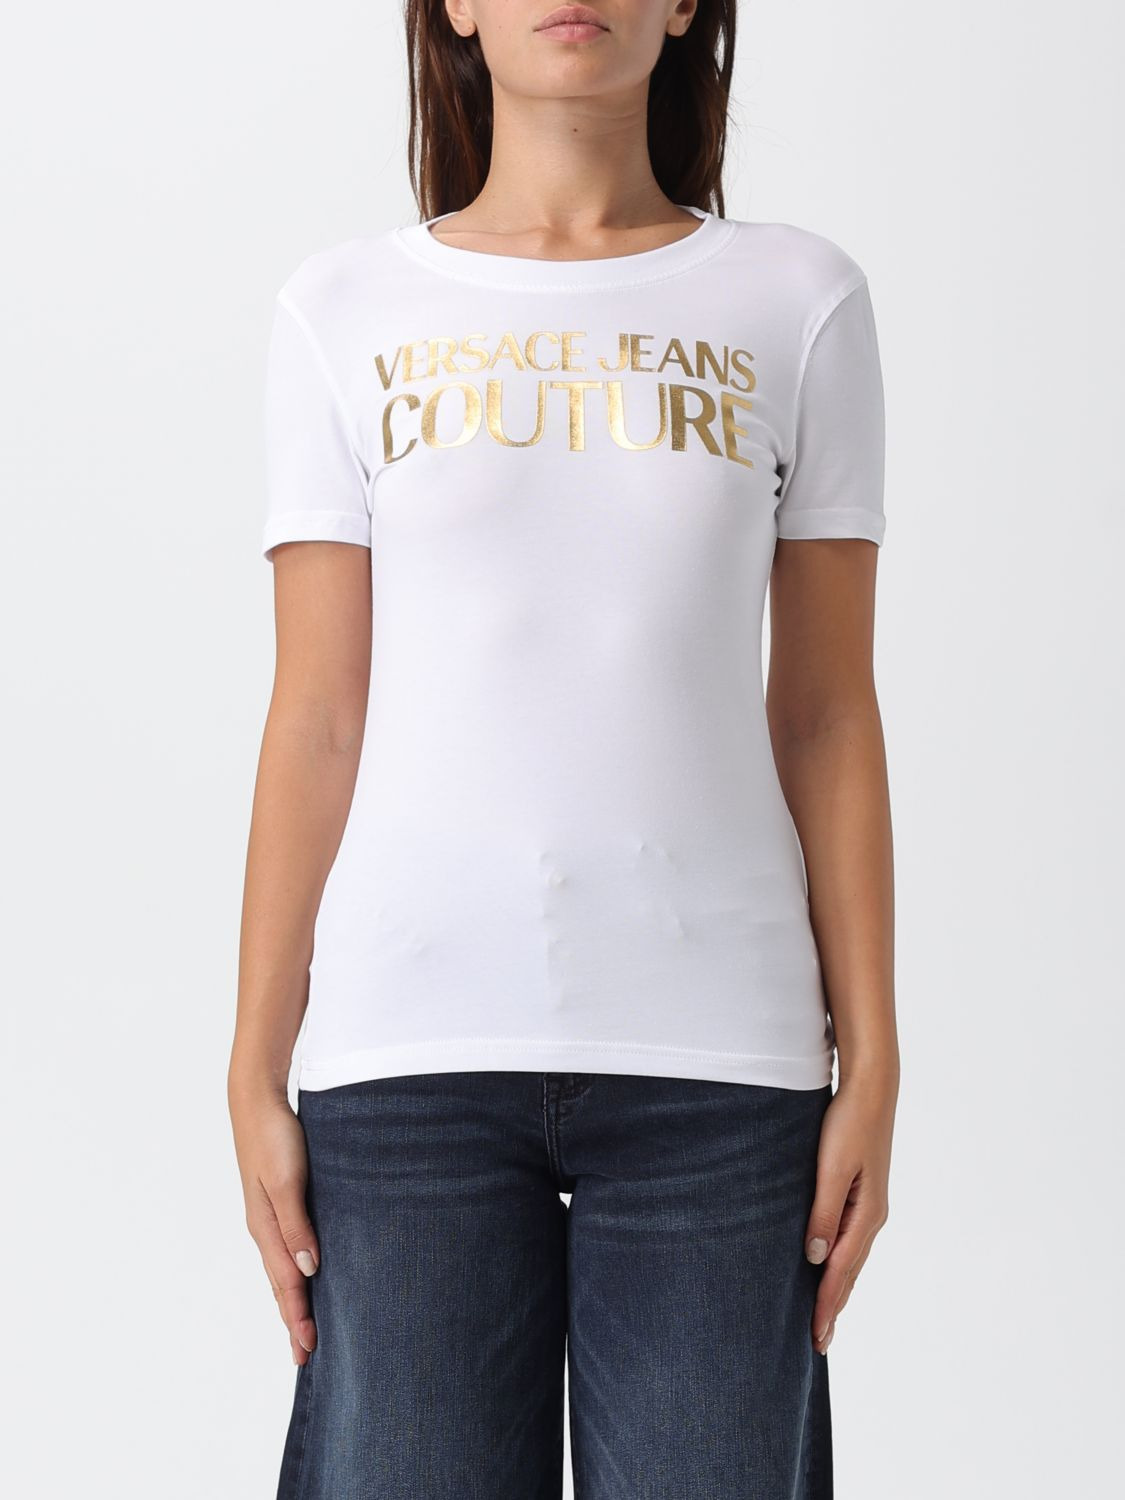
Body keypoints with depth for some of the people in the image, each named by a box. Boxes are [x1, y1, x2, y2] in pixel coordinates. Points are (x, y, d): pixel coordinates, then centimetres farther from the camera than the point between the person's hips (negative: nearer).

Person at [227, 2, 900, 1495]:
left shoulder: (798, 302, 8)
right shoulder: (343, 311, 8)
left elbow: (826, 715, 7)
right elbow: (316, 721, 5)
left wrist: (870, 1060, 3)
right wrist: (257, 1070, 2)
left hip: (714, 1044, 0)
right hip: (414, 1038, 0)